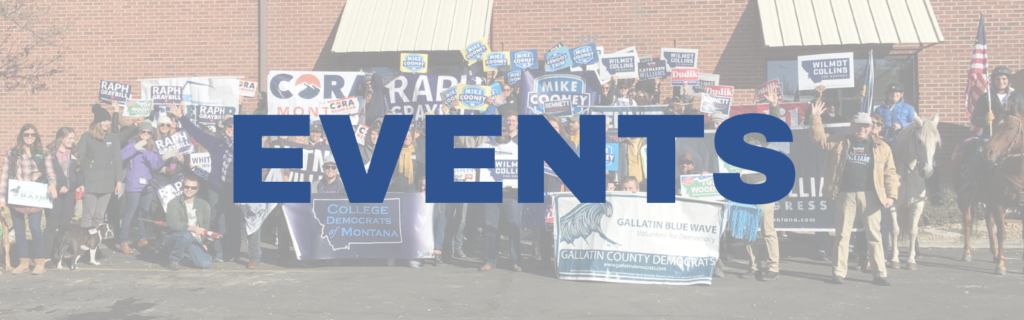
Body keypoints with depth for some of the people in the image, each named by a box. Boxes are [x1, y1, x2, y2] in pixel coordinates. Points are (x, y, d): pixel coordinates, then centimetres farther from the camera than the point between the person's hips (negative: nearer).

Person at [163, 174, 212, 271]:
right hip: (176, 238, -3)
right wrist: (193, 228, -33)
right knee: (186, 235, -39)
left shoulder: (204, 205, 5)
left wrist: (203, 242, -1)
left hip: (195, 241, 3)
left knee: (205, 264, -18)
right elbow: (173, 224, -22)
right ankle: (173, 261, -14)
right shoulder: (173, 203, -8)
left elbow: (205, 226, 11)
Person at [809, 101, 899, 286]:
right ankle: (838, 273, 9)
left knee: (874, 236, 4)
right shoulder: (840, 143, 10)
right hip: (846, 195, 0)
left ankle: (880, 274, 10)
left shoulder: (881, 148, 7)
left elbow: (890, 173, 5)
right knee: (842, 234, 3)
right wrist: (815, 118, 1)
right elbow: (819, 138, 14)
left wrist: (891, 195, -5)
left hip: (870, 196, 0)